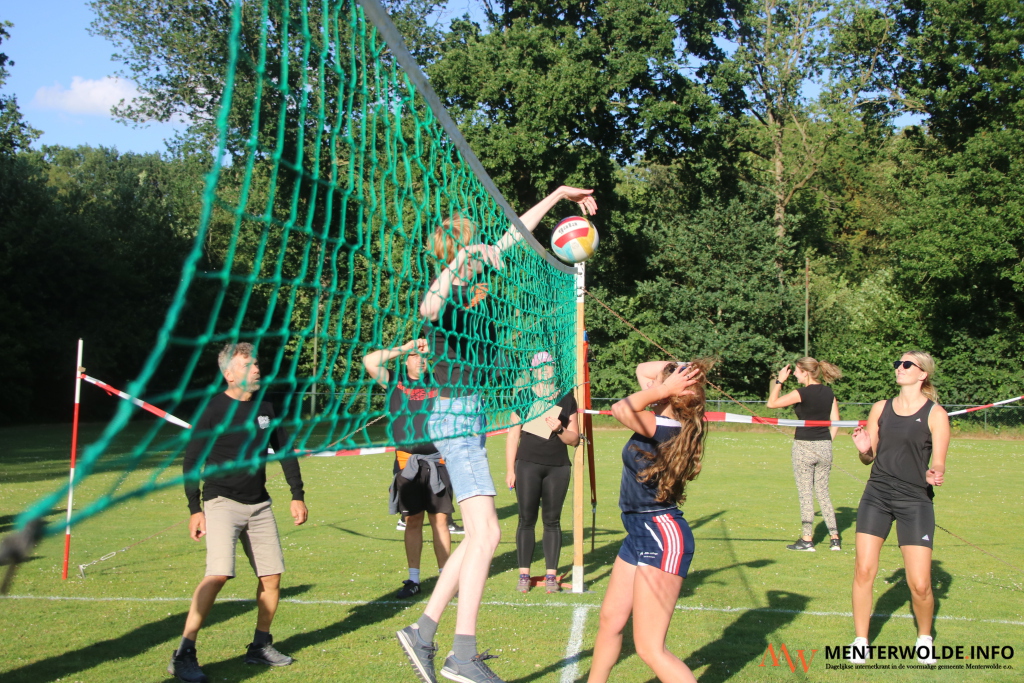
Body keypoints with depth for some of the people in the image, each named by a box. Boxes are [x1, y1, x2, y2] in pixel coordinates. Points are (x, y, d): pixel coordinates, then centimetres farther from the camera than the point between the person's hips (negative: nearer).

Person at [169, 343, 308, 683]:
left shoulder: (265, 409, 8)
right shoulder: (214, 409, -8)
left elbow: (284, 451, 17)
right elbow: (191, 460, -5)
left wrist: (297, 495, 14)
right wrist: (195, 509, -9)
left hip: (259, 505, 6)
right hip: (222, 502, -6)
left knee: (272, 576, 4)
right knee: (218, 574, -21)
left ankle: (260, 645, 22)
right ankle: (183, 655, -14)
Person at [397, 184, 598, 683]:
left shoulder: (478, 285, 11)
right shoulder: (451, 294, -13)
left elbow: (513, 236, 24)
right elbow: (429, 308, -40)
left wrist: (556, 196, 30)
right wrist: (460, 262, -34)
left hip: (469, 417, 10)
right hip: (457, 416, -10)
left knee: (478, 537, 9)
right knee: (485, 533, -13)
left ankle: (423, 632, 12)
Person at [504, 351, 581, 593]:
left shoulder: (567, 399, 9)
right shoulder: (523, 397, 6)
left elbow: (574, 439, 9)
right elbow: (513, 435, 6)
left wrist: (559, 429, -11)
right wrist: (510, 470, 1)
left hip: (558, 467, 1)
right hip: (528, 465, -1)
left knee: (552, 520, 4)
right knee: (527, 519, 0)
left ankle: (551, 574, 10)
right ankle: (524, 574, 6)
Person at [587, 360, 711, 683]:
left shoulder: (663, 428, -22)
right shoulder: (671, 422, 4)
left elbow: (622, 408, -24)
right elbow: (642, 369, 14)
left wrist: (664, 387, -18)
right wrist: (682, 366, 1)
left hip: (663, 538, -10)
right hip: (642, 533, 10)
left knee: (649, 648, -9)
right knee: (611, 619, 23)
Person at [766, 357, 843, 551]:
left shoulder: (803, 393, -14)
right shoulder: (828, 393, 5)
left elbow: (772, 403, -9)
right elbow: (835, 422, 6)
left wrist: (779, 380, -1)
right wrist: (827, 442, 14)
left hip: (804, 446, -6)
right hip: (824, 447, 6)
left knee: (805, 494, 2)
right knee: (823, 493, 14)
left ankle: (807, 540, 5)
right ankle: (835, 538, 11)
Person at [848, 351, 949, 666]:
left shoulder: (935, 414, -2)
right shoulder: (881, 408, 9)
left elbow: (938, 465, -4)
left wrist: (935, 474, -26)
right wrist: (863, 449, -9)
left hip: (915, 500, -3)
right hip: (877, 495, 3)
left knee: (920, 584, -5)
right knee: (864, 570, -4)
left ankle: (924, 638, 24)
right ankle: (860, 642, 13)